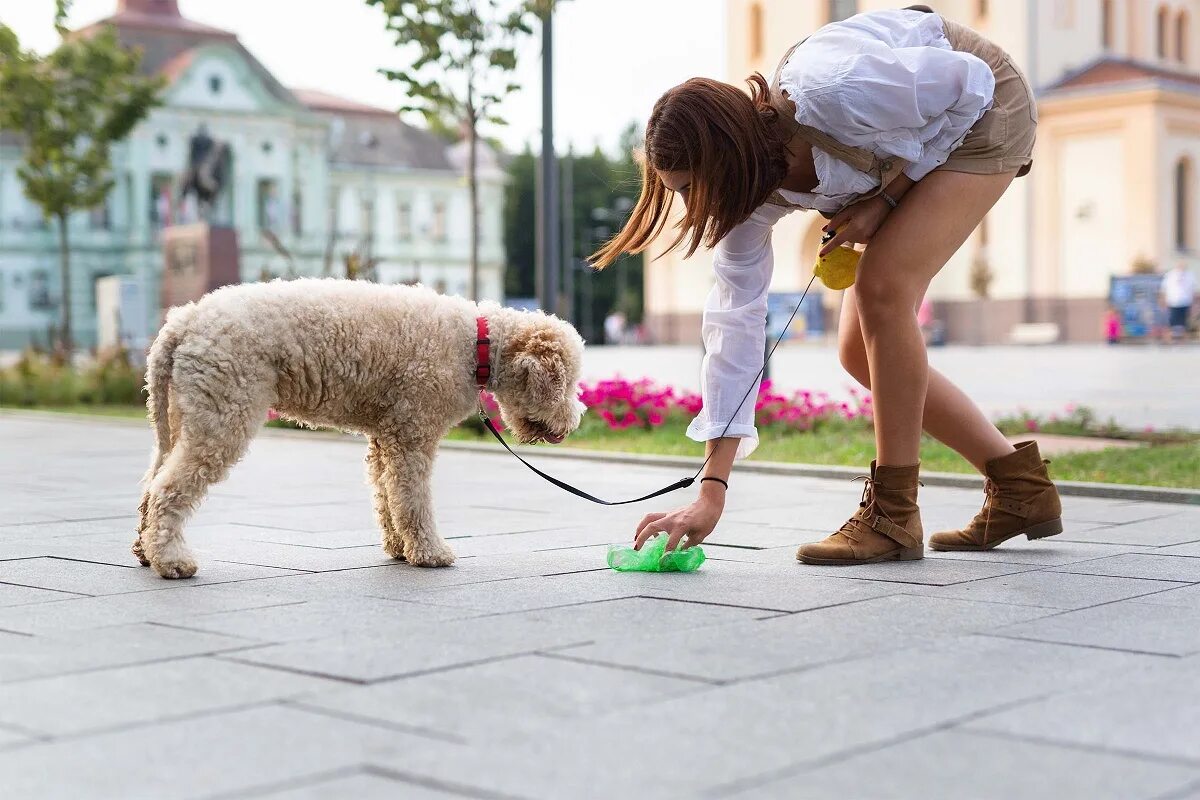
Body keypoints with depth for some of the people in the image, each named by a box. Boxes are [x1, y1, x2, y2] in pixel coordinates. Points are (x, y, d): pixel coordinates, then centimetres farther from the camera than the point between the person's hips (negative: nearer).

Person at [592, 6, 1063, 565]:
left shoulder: (831, 97, -40)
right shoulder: (750, 193, -18)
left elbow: (971, 82, -24)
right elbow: (734, 325, -18)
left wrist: (887, 196, -24)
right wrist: (711, 493, -20)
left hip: (983, 112, -7)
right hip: (906, 152, 7)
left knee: (882, 288, -25)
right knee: (859, 350, 0)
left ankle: (893, 514, -13)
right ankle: (1019, 488, 12)